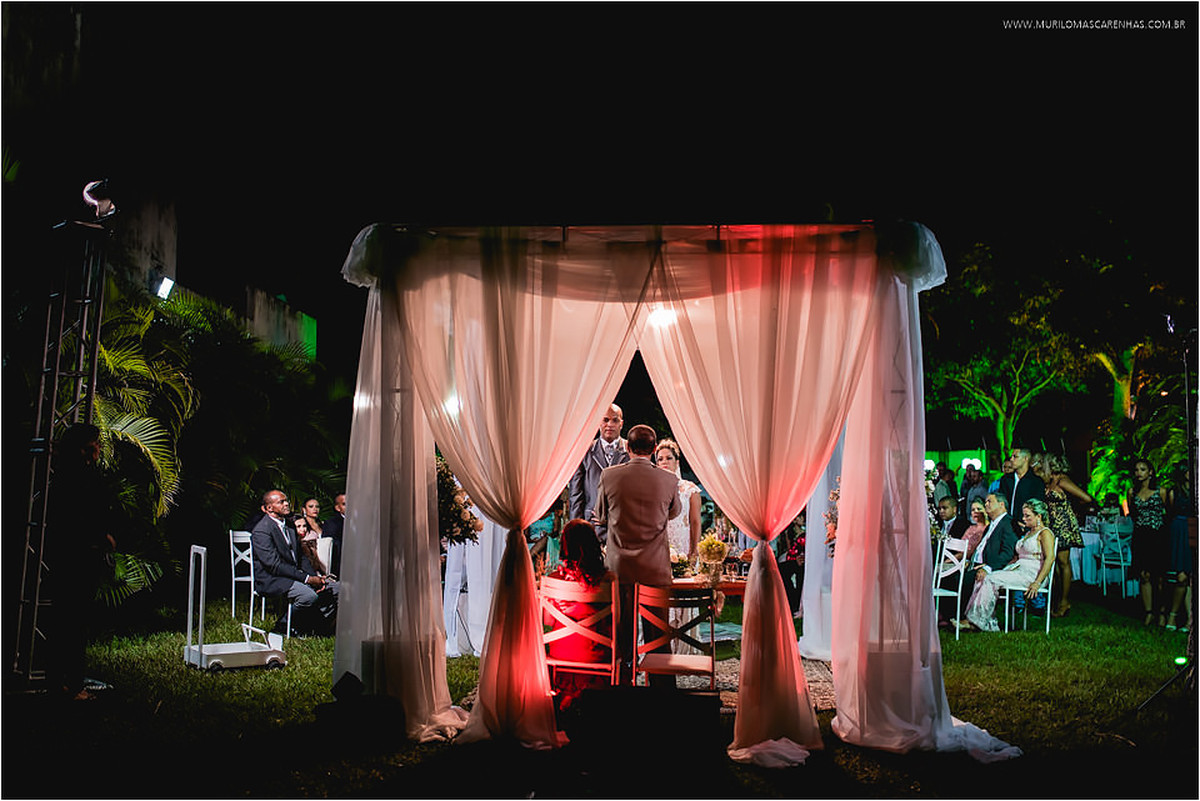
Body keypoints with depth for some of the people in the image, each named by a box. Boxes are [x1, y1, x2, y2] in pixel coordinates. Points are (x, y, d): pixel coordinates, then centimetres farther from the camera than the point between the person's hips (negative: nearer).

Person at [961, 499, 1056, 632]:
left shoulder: (1045, 533, -2)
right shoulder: (1028, 533, 27)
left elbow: (1050, 558, -15)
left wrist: (1037, 583, -24)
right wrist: (1004, 569, 12)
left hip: (1031, 574, -8)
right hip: (1017, 569, 8)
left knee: (992, 580, -26)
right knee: (986, 578, -16)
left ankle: (977, 620, -24)